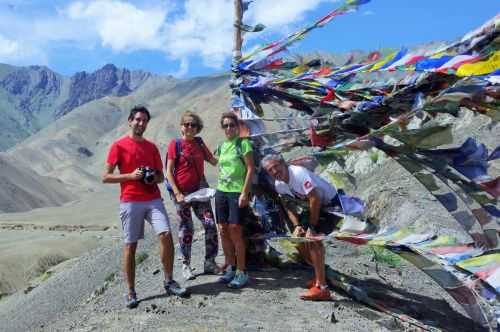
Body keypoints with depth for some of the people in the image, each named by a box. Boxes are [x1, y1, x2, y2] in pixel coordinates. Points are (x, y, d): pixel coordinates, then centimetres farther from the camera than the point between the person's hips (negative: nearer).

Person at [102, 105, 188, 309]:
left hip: (153, 199, 3)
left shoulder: (152, 147, 15)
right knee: (130, 245, 1)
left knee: (166, 234, -11)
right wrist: (131, 175, -13)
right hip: (130, 202, -3)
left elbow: (161, 175, 20)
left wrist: (154, 179, -3)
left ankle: (169, 282, 3)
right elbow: (105, 177, -2)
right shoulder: (119, 146, 1)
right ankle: (131, 292, 12)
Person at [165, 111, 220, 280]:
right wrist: (177, 193, -14)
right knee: (186, 229, 4)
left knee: (210, 225, -3)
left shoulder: (199, 143, 8)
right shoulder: (175, 144, -4)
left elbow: (213, 161, 18)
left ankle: (210, 262, 11)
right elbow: (169, 172, -7)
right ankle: (186, 265, 19)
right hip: (181, 192, -4)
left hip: (199, 190, 4)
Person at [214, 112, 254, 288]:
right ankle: (230, 268, 19)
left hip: (237, 192, -6)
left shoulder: (243, 143, -4)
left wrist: (245, 192, -15)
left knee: (235, 230, -9)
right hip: (221, 191, 6)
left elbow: (250, 168, -8)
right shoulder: (221, 146, 14)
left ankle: (241, 272, 0)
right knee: (223, 230, 7)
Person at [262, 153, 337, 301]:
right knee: (298, 237, 6)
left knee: (312, 238, -22)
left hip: (331, 204, -9)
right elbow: (289, 206, 9)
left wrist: (312, 226, -20)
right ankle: (320, 275, 23)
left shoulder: (298, 173, -27)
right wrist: (297, 225, -6)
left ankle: (322, 288, -17)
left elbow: (315, 199, -29)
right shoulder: (278, 184, -1)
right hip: (314, 208, 9)